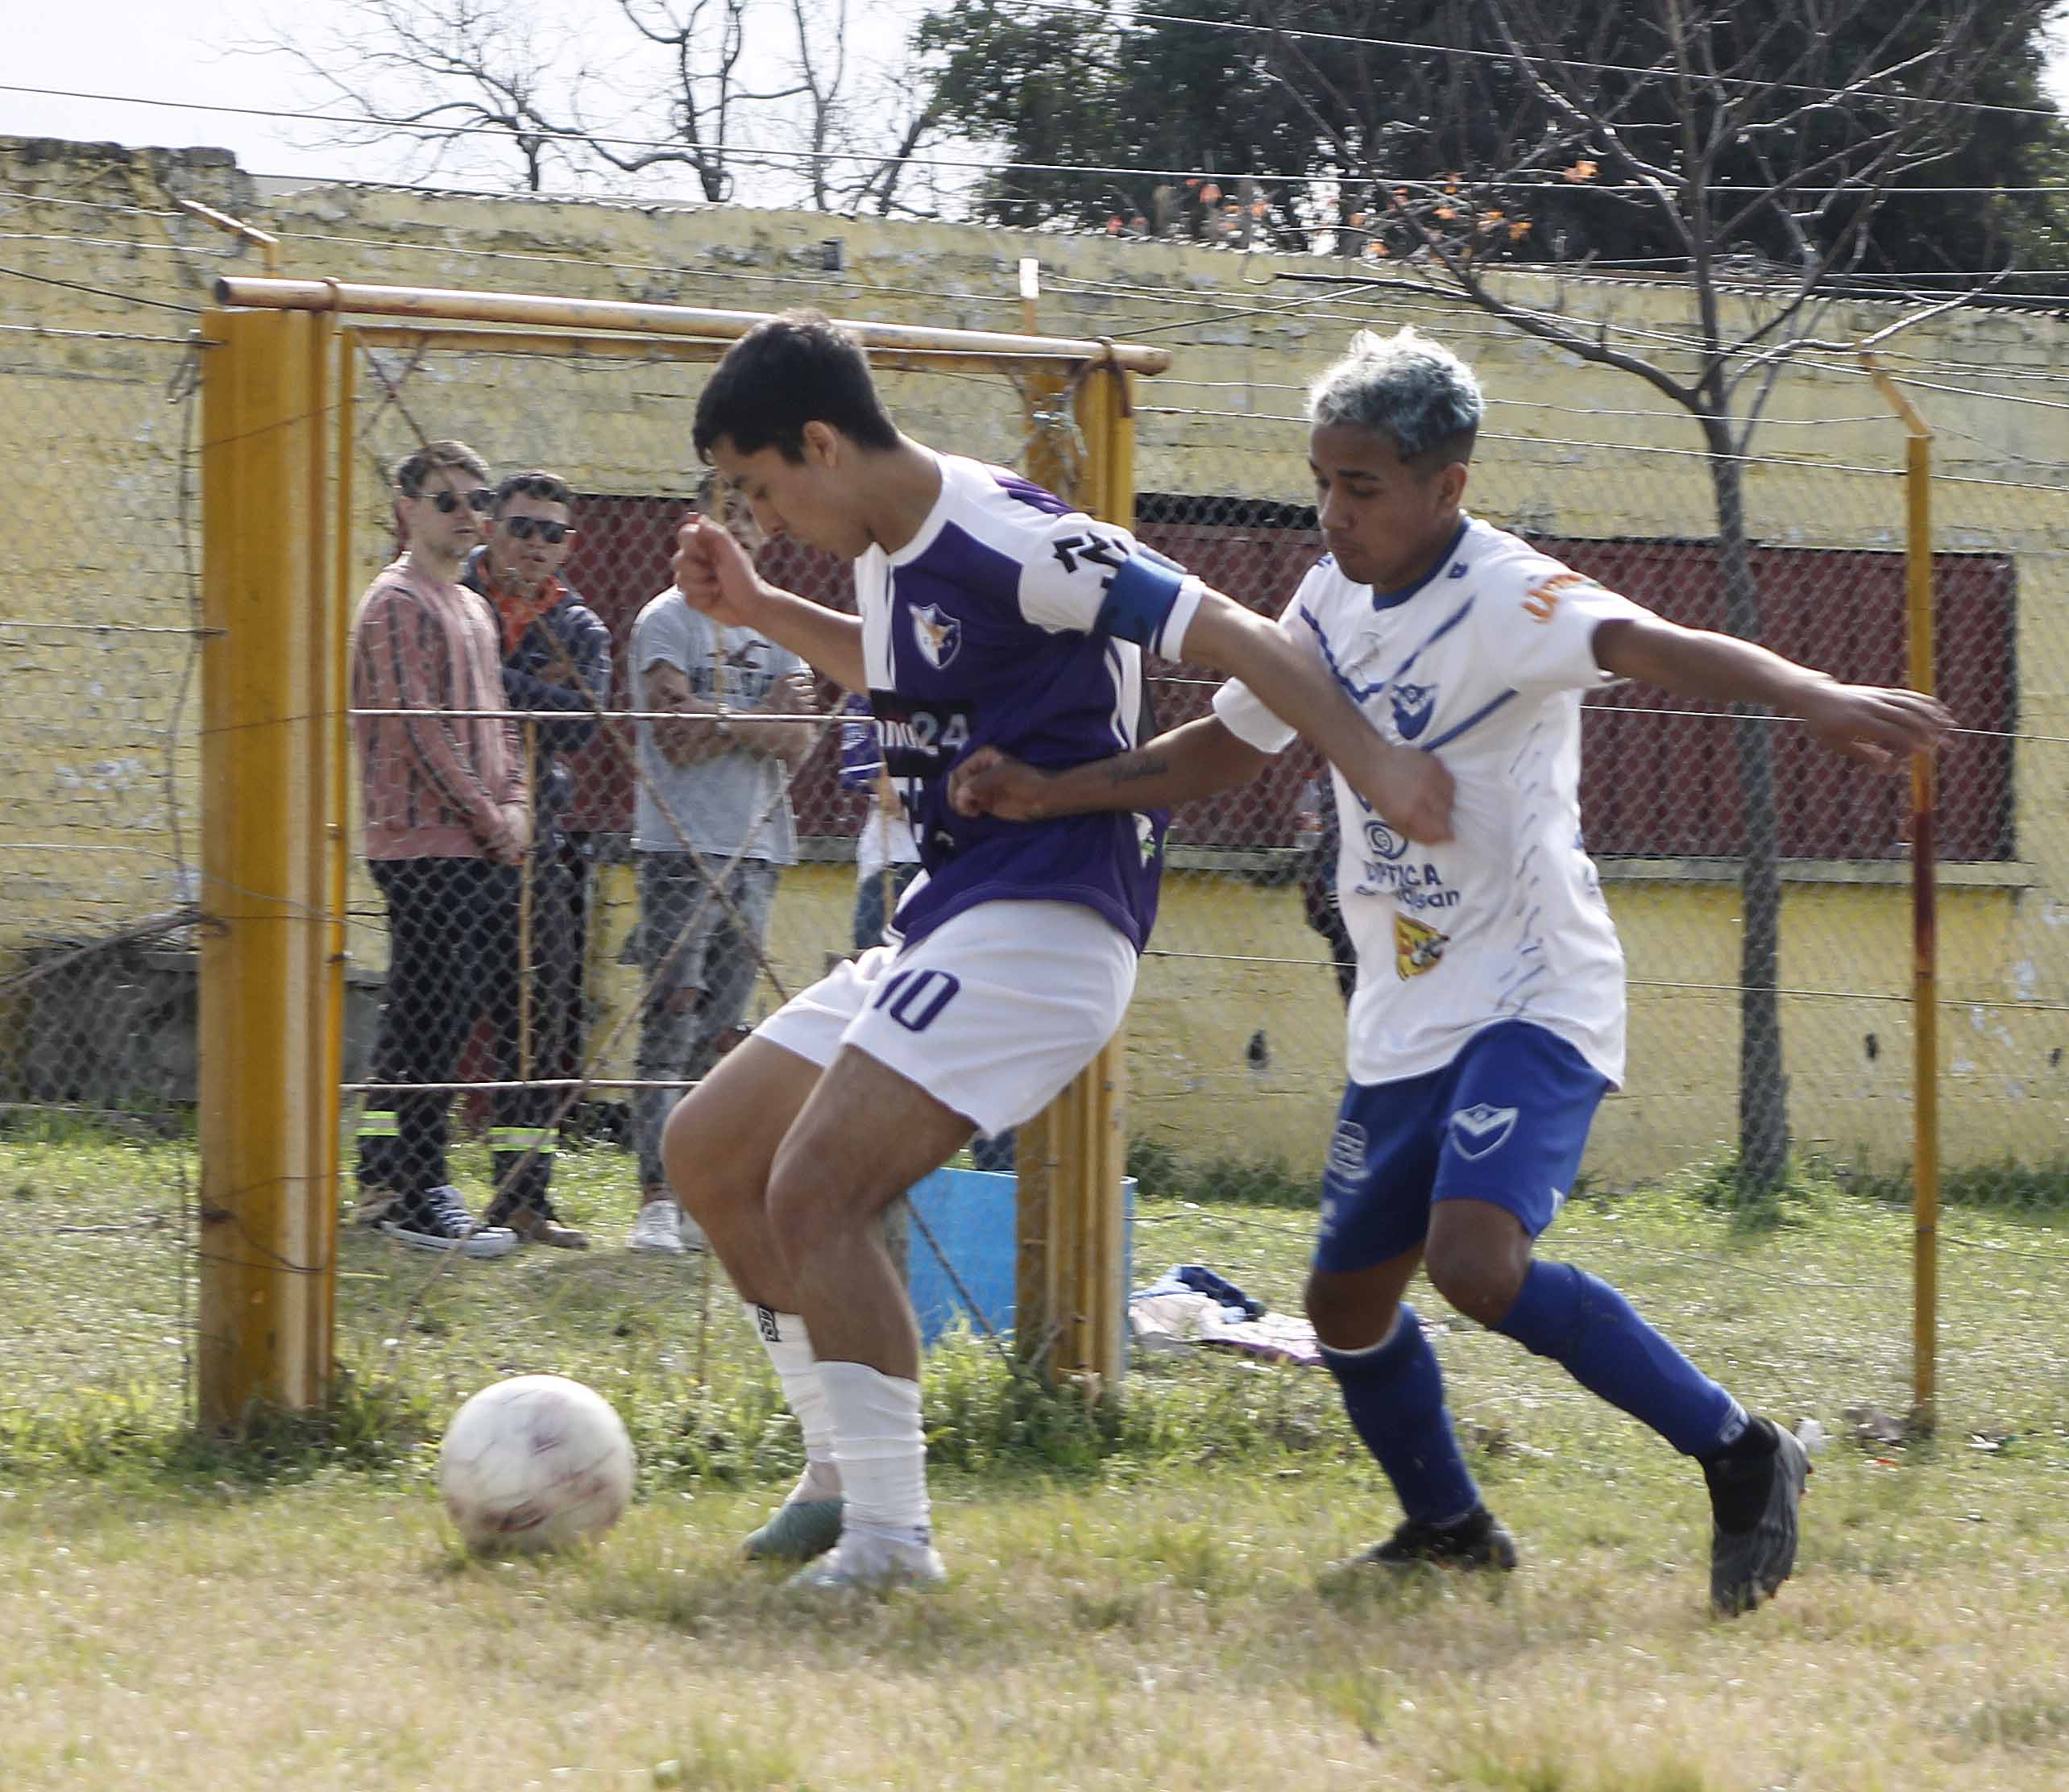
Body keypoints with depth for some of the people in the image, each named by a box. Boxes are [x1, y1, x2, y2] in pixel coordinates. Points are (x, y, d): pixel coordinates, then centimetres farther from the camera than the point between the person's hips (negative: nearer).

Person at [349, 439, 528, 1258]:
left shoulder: (474, 609, 21)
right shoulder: (398, 602, -8)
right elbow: (418, 727, -14)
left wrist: (513, 805, 6)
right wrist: (490, 819, -11)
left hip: (483, 850, 9)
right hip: (426, 845, -9)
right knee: (430, 1023, -8)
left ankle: (383, 1181, 16)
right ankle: (417, 1197, -5)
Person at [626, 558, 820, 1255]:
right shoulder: (669, 621, -1)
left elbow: (800, 741, 4)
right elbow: (675, 736, -12)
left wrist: (726, 721, -11)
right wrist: (768, 715, -5)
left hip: (757, 850, 6)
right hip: (680, 848, -6)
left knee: (721, 1031, 6)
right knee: (672, 1022, -10)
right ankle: (656, 1199, -12)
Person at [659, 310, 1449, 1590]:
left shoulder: (1008, 543, -17)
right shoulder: (892, 549, 11)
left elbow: (1234, 635, -19)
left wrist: (1373, 762, -26)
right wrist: (761, 612, 25)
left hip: (1040, 927, -10)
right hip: (949, 930, 10)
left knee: (814, 1194, -20)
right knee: (709, 1154, 12)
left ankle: (890, 1535, -13)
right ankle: (843, 1474, 19)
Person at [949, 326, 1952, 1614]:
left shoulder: (1507, 599, -18)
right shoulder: (1332, 605, 7)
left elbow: (1649, 646, -38)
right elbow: (1225, 747, 22)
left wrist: (1806, 692, -56)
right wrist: (1049, 794, 12)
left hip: (1534, 998, -8)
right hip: (1406, 1015, 8)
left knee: (1476, 1262, -27)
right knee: (1347, 1297, 13)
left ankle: (1741, 1456, -13)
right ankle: (1450, 1526, 36)